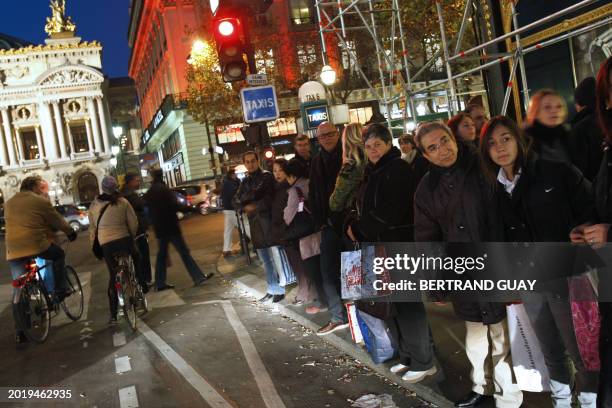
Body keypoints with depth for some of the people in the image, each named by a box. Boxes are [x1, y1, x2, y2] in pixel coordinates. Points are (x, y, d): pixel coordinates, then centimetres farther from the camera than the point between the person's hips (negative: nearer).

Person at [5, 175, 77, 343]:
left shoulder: (9, 203, 19)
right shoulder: (40, 201, 1)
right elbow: (57, 221, 8)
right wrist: (70, 232, 24)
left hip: (14, 250, 5)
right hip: (37, 244, -5)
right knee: (59, 254, 26)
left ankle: (20, 331, 10)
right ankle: (60, 290, 20)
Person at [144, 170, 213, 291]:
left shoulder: (148, 194, 10)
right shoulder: (164, 190, -14)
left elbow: (149, 211, 17)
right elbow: (175, 206, -19)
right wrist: (191, 208, -11)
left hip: (159, 229, 7)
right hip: (171, 227, -7)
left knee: (161, 254, 13)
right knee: (184, 252, -5)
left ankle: (160, 283, 15)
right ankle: (198, 277, -4)